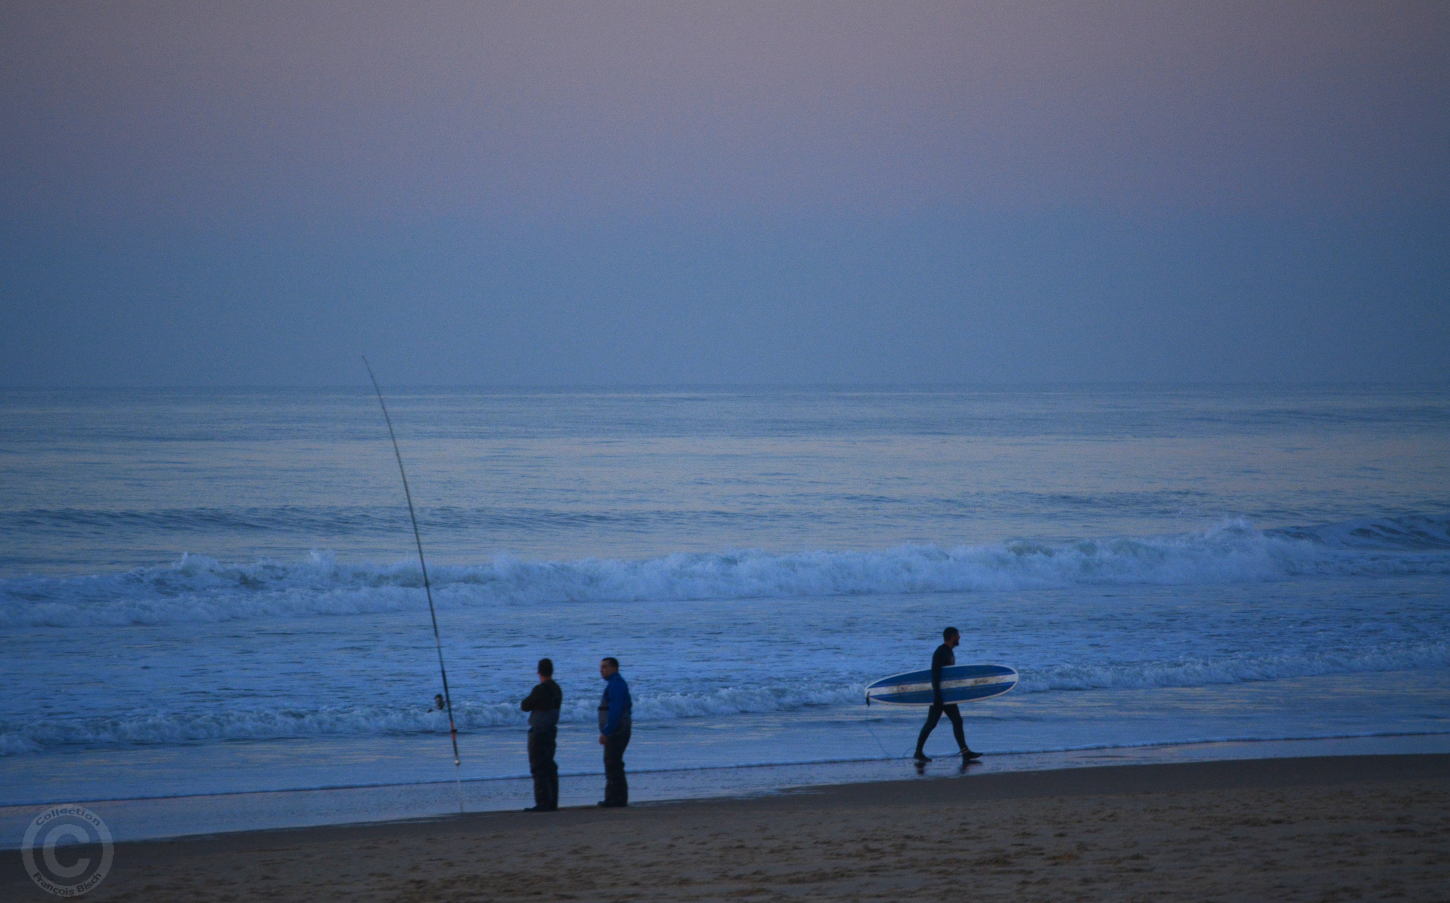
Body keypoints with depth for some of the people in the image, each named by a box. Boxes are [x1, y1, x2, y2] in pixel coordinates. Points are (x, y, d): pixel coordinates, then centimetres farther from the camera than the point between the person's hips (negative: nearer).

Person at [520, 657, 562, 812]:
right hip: (552, 729, 9)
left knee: (538, 768, -6)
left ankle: (543, 803, -10)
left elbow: (525, 706, -10)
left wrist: (527, 699, 8)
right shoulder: (556, 689, 8)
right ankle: (552, 802, 17)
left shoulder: (540, 689, -18)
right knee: (549, 767, 14)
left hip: (539, 732, -9)